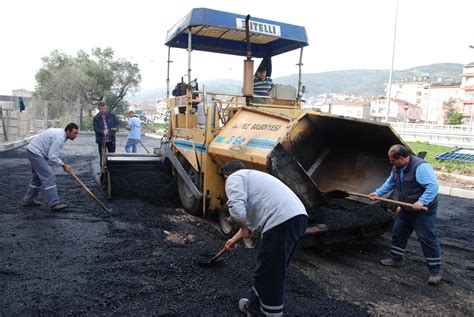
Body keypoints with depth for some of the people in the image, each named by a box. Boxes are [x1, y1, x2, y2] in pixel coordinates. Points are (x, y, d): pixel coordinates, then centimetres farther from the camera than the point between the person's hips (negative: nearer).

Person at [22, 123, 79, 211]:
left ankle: (28, 200, 30)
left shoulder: (60, 132, 8)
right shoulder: (60, 137, -23)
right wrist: (63, 165, -14)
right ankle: (54, 204, -13)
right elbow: (52, 156, -24)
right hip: (36, 153, -11)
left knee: (37, 178, 19)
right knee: (49, 177, -13)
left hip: (33, 151, 11)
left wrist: (63, 164, 12)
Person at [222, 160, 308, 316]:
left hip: (282, 222, -10)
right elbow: (252, 216, 40)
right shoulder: (251, 175, 33)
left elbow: (237, 209, -15)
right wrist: (235, 239, 47)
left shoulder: (234, 178, 5)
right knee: (272, 271, 23)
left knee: (269, 276, 6)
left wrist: (243, 228, 5)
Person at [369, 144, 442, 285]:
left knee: (427, 239, -4)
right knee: (398, 233, 15)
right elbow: (390, 183, 17)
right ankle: (396, 258, 32)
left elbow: (433, 186, -30)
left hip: (424, 210, -9)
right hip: (406, 209, 9)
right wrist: (378, 193, 10)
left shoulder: (420, 167, -27)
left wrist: (421, 202, -37)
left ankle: (435, 270, 9)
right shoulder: (397, 168, 2)